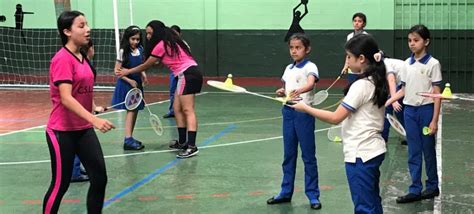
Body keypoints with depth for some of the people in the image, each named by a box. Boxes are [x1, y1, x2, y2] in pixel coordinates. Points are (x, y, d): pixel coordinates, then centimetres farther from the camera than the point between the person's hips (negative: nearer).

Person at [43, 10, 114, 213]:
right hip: (62, 132, -8)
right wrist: (94, 120, -35)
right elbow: (66, 98, -26)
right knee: (60, 185, 3)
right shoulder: (62, 59, -17)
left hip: (84, 129, 8)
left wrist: (94, 107, 14)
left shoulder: (82, 58, 8)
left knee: (100, 179, 2)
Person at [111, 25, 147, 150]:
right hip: (126, 84, -6)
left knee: (135, 110, 9)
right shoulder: (123, 52, -12)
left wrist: (143, 74, -1)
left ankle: (130, 137, 19)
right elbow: (117, 70, -12)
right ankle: (128, 140, -13)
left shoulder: (140, 50, 4)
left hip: (137, 84, 6)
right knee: (131, 110, -11)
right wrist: (130, 81, -17)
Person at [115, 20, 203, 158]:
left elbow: (146, 66, 1)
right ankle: (183, 142, 14)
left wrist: (127, 71, 12)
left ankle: (192, 146, -22)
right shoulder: (170, 42, 17)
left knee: (188, 110, -15)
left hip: (187, 74, -10)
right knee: (177, 108, 11)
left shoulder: (161, 45, -9)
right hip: (185, 75, 10)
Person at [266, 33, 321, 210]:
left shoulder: (310, 67, -9)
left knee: (308, 155, 1)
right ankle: (286, 192, 22)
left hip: (303, 113, -6)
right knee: (288, 154, 13)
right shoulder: (288, 68, 12)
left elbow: (311, 84, -29)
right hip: (288, 112, 6)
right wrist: (281, 92, -1)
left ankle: (313, 195, 8)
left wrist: (299, 90, -50)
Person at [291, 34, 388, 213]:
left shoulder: (361, 85, -18)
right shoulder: (376, 82, 8)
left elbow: (335, 118, -19)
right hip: (373, 150, 9)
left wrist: (306, 108, -11)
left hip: (361, 154, -9)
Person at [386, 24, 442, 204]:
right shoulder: (407, 63, 6)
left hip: (426, 110, -4)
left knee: (428, 150, 8)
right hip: (409, 110, 5)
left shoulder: (432, 64, -8)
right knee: (413, 152, 6)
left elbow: (437, 94, -9)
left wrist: (434, 120, -13)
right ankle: (415, 190, 10)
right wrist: (387, 101, 1)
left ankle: (432, 187, 23)